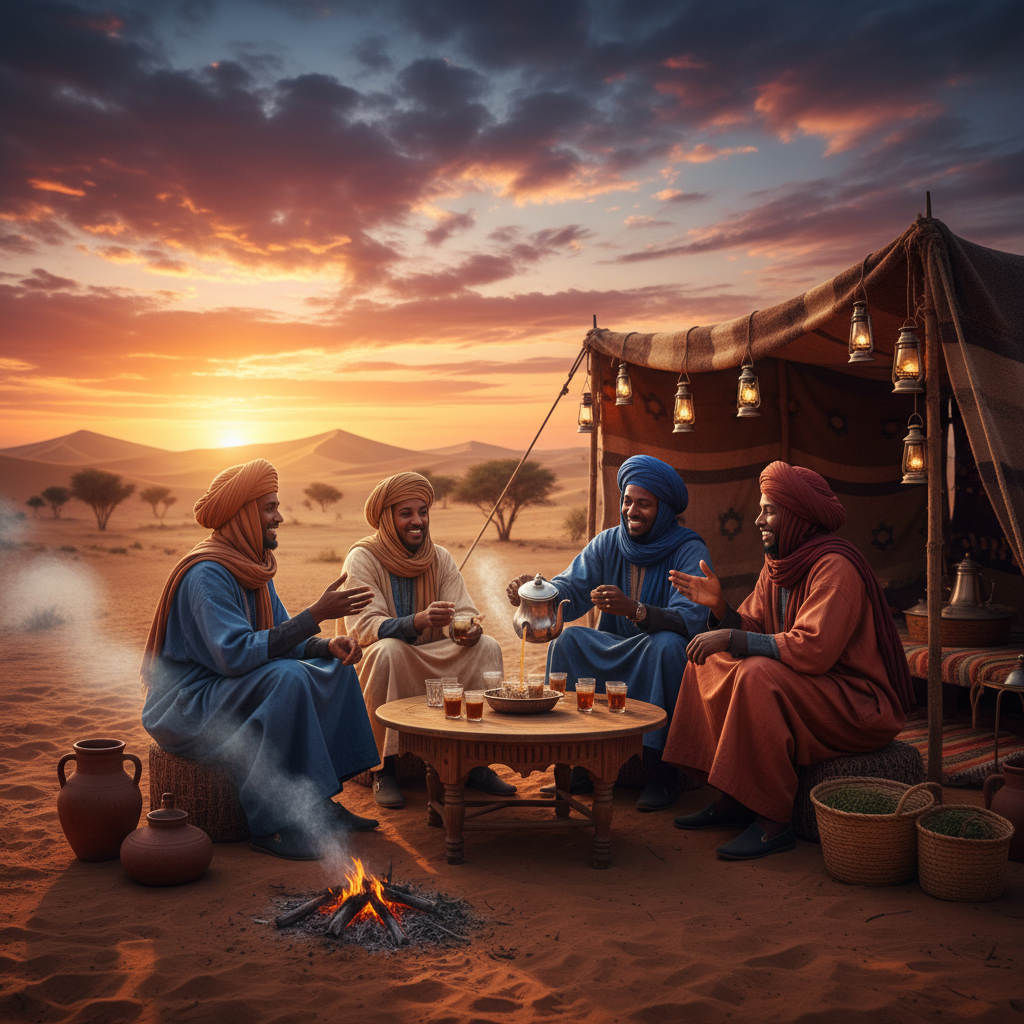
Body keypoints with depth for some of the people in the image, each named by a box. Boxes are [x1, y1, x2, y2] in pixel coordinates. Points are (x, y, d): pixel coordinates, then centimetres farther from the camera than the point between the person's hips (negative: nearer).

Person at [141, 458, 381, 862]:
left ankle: (319, 801, 4)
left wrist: (329, 645, -13)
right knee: (286, 678, -33)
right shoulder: (207, 574, -22)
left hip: (228, 691, 10)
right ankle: (271, 824, -26)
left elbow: (282, 641, 9)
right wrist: (315, 615, -34)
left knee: (336, 667, 7)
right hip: (186, 708, -10)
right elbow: (235, 654, -34)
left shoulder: (251, 568, 8)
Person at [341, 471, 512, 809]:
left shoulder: (440, 558, 7)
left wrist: (471, 626, -28)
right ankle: (384, 770, -28)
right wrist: (418, 621, -40)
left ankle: (477, 762, -16)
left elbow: (464, 613, -1)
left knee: (487, 646, -17)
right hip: (376, 666, -4)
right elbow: (364, 627, -22)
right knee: (388, 651, -36)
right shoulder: (362, 559, -9)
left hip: (433, 662, 5)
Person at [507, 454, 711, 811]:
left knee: (666, 644, -34)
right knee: (567, 639, -19)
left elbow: (690, 619, -29)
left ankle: (664, 773, -25)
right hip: (614, 656, 4)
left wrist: (633, 609, -48)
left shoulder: (689, 552, -14)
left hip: (661, 666, -4)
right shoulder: (608, 544, 2)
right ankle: (577, 762, -13)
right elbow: (570, 588, -10)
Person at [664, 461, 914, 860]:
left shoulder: (835, 566, -22)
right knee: (706, 663, 4)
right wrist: (719, 607, -13)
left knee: (758, 676, -32)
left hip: (860, 705, -10)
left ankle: (774, 822, -23)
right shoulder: (777, 565, 7)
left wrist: (733, 639, -28)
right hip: (808, 687, 10)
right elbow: (753, 629, 6)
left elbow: (813, 650, -32)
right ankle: (732, 799, 2)